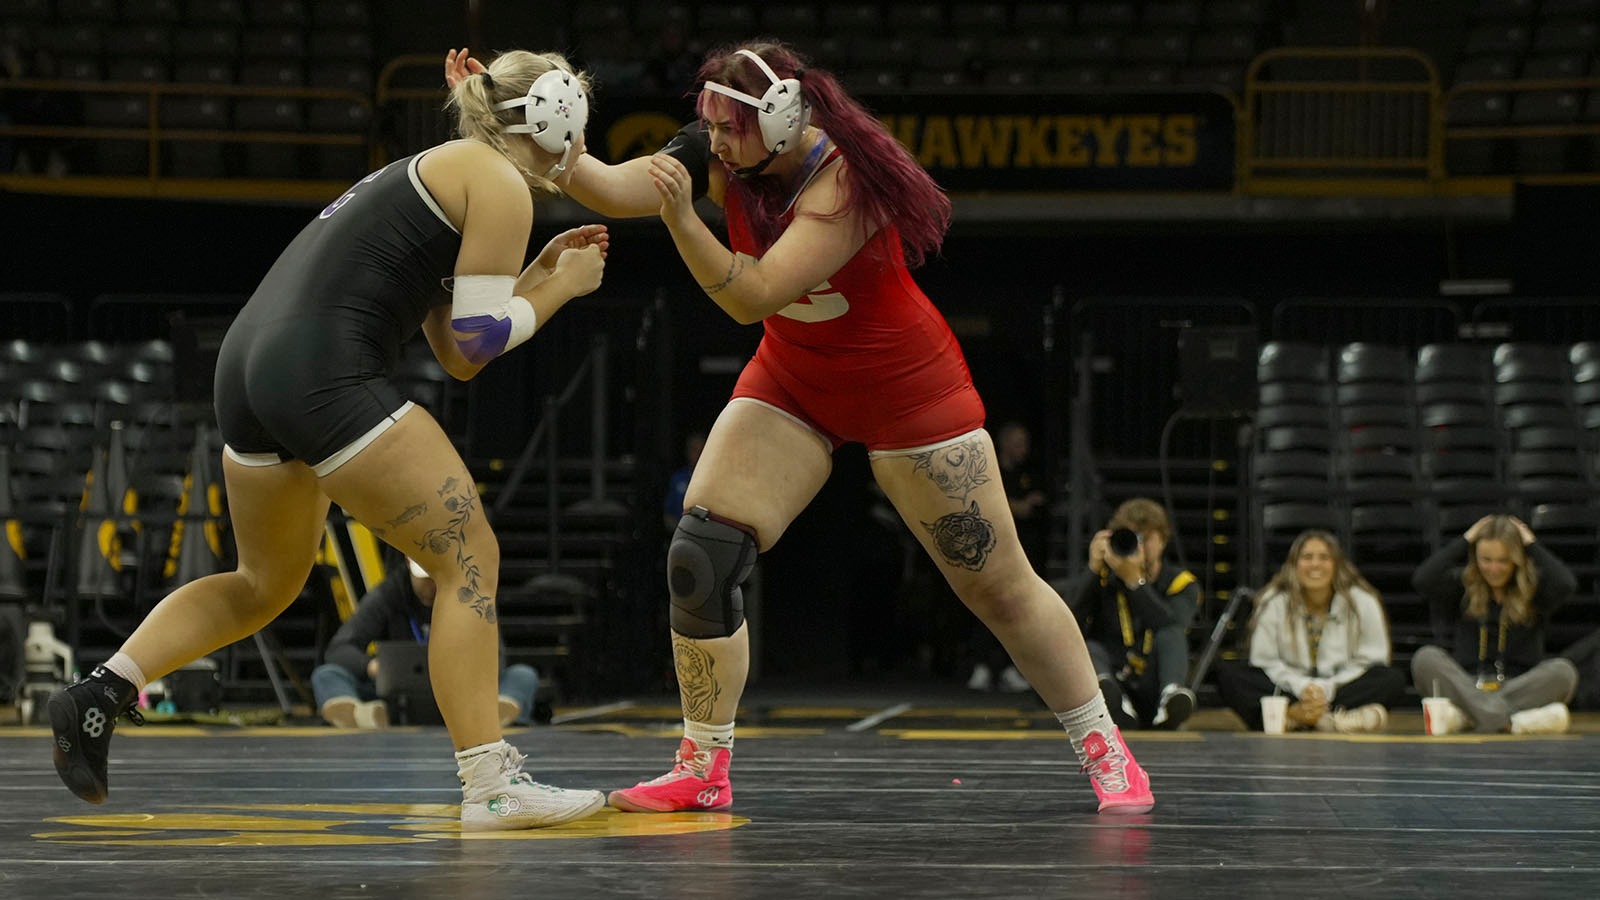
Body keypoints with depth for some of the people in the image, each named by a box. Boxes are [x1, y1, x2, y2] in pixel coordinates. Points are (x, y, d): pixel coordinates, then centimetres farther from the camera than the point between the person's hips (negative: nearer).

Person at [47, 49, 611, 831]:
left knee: (266, 585, 26)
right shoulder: (500, 186, 0)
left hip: (250, 358, 10)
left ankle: (101, 692, 14)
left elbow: (455, 356, 28)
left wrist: (537, 276, 25)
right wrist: (559, 290, 9)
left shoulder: (432, 173, 27)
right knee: (469, 559, -2)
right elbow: (477, 341, -6)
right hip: (325, 375, -10)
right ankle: (490, 785, -6)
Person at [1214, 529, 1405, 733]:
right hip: (1289, 691, 0)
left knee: (1393, 679, -28)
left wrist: (1327, 689, -18)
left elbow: (1368, 662, -5)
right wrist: (1302, 687, -19)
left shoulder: (1363, 603, -3)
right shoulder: (1273, 604, -4)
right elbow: (1265, 661, -3)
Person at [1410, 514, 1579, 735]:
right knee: (1426, 658, -27)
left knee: (1563, 671, -29)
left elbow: (1566, 584, -13)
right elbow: (1422, 580, -11)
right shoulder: (1462, 586, 7)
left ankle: (1463, 716, -39)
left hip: (1520, 689, 0)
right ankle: (1509, 721, -46)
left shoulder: (1534, 590, 8)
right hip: (1465, 688, 0)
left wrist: (1532, 545, 0)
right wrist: (1463, 541, -1)